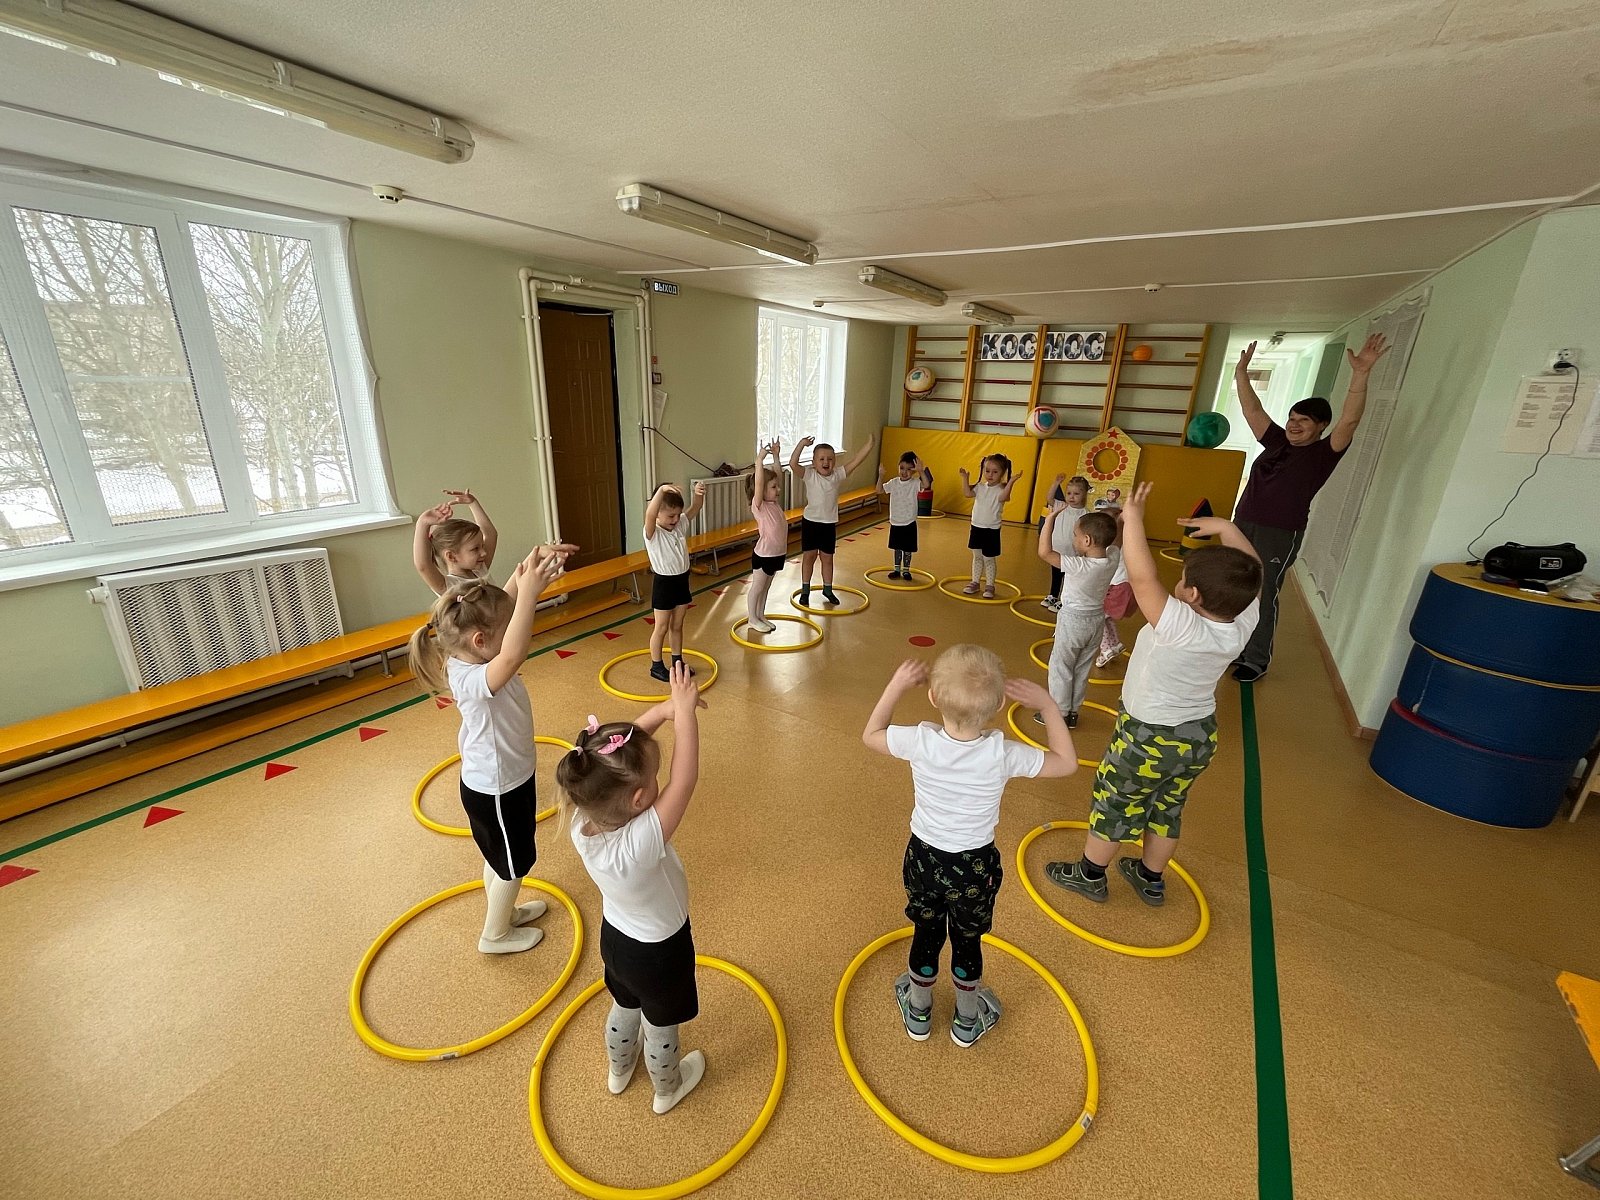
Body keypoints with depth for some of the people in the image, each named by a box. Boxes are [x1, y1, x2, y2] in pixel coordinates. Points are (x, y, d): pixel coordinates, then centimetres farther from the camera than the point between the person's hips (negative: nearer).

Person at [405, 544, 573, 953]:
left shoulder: (469, 657, -10)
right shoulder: (470, 679, -37)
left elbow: (507, 602, -8)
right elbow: (514, 655, -59)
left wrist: (536, 565, -23)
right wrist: (530, 589, -60)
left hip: (504, 777, 8)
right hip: (495, 789, -8)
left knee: (501, 859, 30)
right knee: (512, 865, 17)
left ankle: (503, 912, 54)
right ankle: (495, 935, 42)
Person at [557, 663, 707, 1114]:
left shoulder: (583, 819, -27)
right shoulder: (642, 842, -45)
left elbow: (622, 746, -22)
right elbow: (685, 779, -45)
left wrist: (663, 710, -28)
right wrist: (684, 711, -37)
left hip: (615, 937, 5)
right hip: (660, 951, -5)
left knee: (624, 1008, 35)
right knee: (661, 1027, 26)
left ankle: (619, 1069, 63)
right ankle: (668, 1089, 55)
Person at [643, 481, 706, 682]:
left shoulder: (679, 525, 1)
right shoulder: (652, 533, -19)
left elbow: (695, 508, 3)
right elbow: (649, 514, -40)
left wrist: (699, 494, -19)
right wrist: (661, 490, -49)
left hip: (682, 580, 6)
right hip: (664, 583, -6)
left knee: (677, 626, 18)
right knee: (661, 628, 7)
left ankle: (678, 662, 31)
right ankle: (656, 666, 21)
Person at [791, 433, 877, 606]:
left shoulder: (838, 475, -4)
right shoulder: (809, 475, -10)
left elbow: (856, 461, -11)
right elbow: (793, 464, -25)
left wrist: (869, 446, -20)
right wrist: (802, 444, -29)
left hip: (830, 523, 2)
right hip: (810, 521, -2)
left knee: (827, 557, 12)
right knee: (809, 555, 7)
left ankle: (828, 589, 27)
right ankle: (805, 590, 20)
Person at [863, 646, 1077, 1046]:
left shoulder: (920, 742, -26)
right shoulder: (1003, 754, -27)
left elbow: (870, 735, -6)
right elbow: (1066, 763, -10)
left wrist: (897, 684, -6)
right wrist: (1047, 704, -12)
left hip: (924, 858, 1)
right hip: (975, 867, -1)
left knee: (926, 934, 25)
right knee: (968, 941, 24)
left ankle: (919, 1012, 49)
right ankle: (967, 1020, 49)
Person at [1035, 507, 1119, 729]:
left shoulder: (1079, 566, -30)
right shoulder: (1113, 558, -12)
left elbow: (1044, 552, -32)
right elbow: (1109, 540, 10)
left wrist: (1051, 518, -28)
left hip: (1073, 620, -7)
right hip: (1096, 619, 7)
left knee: (1060, 667, 10)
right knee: (1082, 668, 19)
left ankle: (1059, 713, 20)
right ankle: (1072, 711, 31)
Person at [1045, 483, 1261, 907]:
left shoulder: (1181, 626, -34)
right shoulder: (1242, 624, -15)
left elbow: (1142, 577, -39)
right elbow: (1250, 575, 1)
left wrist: (1133, 518, -30)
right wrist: (1225, 528, -4)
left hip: (1149, 738, -7)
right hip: (1200, 735, 7)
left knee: (1113, 805, 14)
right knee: (1167, 808, 25)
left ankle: (1090, 874, 33)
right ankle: (1151, 878, 45)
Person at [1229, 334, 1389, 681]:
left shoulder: (1323, 454, -5)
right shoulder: (1277, 440, 10)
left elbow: (1349, 421, -21)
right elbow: (1252, 409, 12)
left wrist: (1360, 374, -31)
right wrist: (1241, 372, 7)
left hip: (1279, 535, -6)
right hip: (1242, 525, 6)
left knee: (1263, 596, 0)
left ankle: (1257, 660, 12)